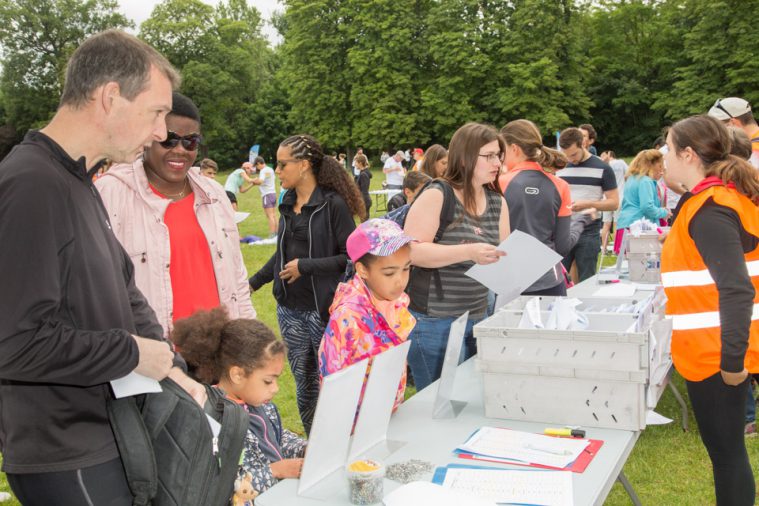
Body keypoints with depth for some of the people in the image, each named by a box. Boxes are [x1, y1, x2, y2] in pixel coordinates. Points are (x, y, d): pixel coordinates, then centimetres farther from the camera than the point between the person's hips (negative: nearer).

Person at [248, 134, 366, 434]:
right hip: (290, 309, 6)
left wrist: (306, 266, -18)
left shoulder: (333, 204, -11)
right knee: (305, 385, 13)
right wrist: (254, 283, 17)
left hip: (324, 308, -6)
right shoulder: (288, 204, 9)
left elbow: (351, 257, -14)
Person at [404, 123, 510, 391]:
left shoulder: (497, 202, 9)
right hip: (434, 321, -6)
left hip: (477, 317, 6)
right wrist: (469, 252, -27)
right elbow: (411, 251, -19)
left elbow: (503, 255, 15)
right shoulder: (436, 196, -11)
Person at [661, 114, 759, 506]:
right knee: (726, 447, 19)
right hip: (722, 347, 10)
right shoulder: (727, 195, 10)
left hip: (715, 352, -10)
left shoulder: (708, 211, -19)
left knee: (725, 449, 3)